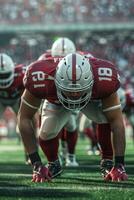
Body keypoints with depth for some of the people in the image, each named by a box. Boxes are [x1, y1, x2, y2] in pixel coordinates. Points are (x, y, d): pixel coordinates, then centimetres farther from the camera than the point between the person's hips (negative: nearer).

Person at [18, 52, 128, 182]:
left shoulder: (104, 80, -42)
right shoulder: (41, 80, -43)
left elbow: (116, 121, -35)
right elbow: (24, 118, -33)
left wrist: (119, 166, -39)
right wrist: (37, 164, -34)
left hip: (92, 99, 0)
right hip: (56, 102, 0)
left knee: (107, 119, -27)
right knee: (47, 133, -22)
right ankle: (53, 164, 11)